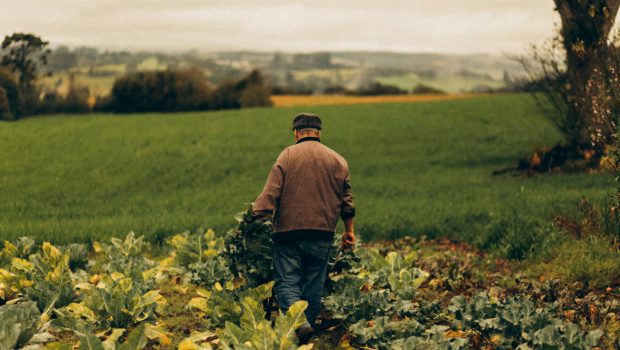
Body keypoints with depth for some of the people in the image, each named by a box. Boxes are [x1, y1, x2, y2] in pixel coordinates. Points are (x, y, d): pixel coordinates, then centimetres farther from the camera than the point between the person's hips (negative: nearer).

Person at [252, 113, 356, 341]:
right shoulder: (337, 161, 8)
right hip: (322, 233, 3)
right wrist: (349, 230, 23)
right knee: (314, 284, 13)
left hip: (289, 230, -3)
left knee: (286, 282, -1)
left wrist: (256, 217, -8)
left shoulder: (287, 155, -3)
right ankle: (309, 324, 19)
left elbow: (270, 193, -10)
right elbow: (346, 199, 13)